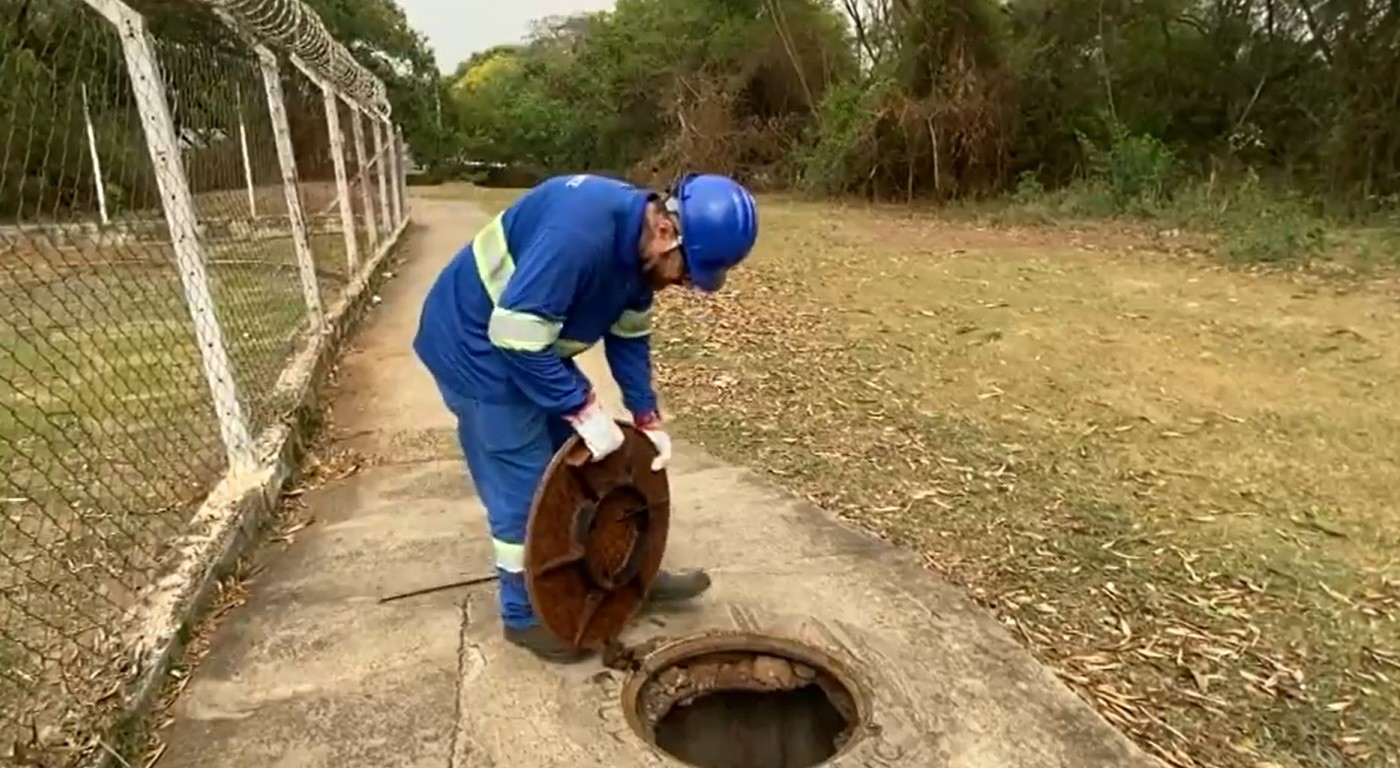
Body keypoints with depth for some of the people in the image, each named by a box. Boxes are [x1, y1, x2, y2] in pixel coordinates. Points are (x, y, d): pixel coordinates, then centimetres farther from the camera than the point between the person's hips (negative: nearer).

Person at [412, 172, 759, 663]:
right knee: (523, 488, -1)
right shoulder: (580, 233, -35)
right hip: (478, 345, -9)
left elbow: (629, 336, 5)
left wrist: (648, 420, 2)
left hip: (531, 343, 9)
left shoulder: (640, 244, -4)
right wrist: (584, 410, -27)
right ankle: (525, 614, 20)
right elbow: (516, 336, -34)